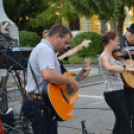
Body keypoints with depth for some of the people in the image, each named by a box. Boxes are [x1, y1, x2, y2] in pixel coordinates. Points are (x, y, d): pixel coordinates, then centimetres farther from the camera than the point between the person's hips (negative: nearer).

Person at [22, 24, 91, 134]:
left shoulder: (47, 49, 20)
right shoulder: (45, 50, -15)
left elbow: (56, 78, 20)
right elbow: (48, 75, -34)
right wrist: (71, 81, -20)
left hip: (44, 102, 11)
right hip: (40, 104, -11)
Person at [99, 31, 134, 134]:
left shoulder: (116, 55, 11)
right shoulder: (104, 56, -14)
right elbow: (109, 67, -36)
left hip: (120, 91, 8)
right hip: (111, 93, -8)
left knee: (120, 122, 14)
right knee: (126, 122, -7)